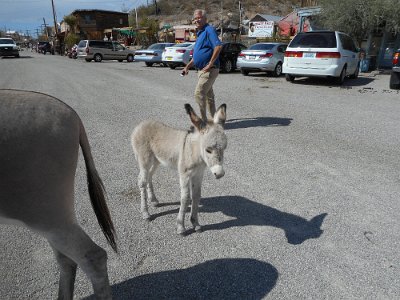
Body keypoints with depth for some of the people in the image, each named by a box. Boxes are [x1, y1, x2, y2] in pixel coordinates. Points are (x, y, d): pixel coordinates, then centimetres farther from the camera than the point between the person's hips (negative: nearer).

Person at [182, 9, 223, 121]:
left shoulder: (209, 30, -10)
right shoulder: (200, 33, 19)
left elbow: (218, 46, -26)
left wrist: (210, 64, -24)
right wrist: (187, 66, 20)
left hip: (209, 70, -10)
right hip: (202, 70, 10)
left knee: (199, 93, -15)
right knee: (208, 95, 15)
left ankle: (203, 121, -8)